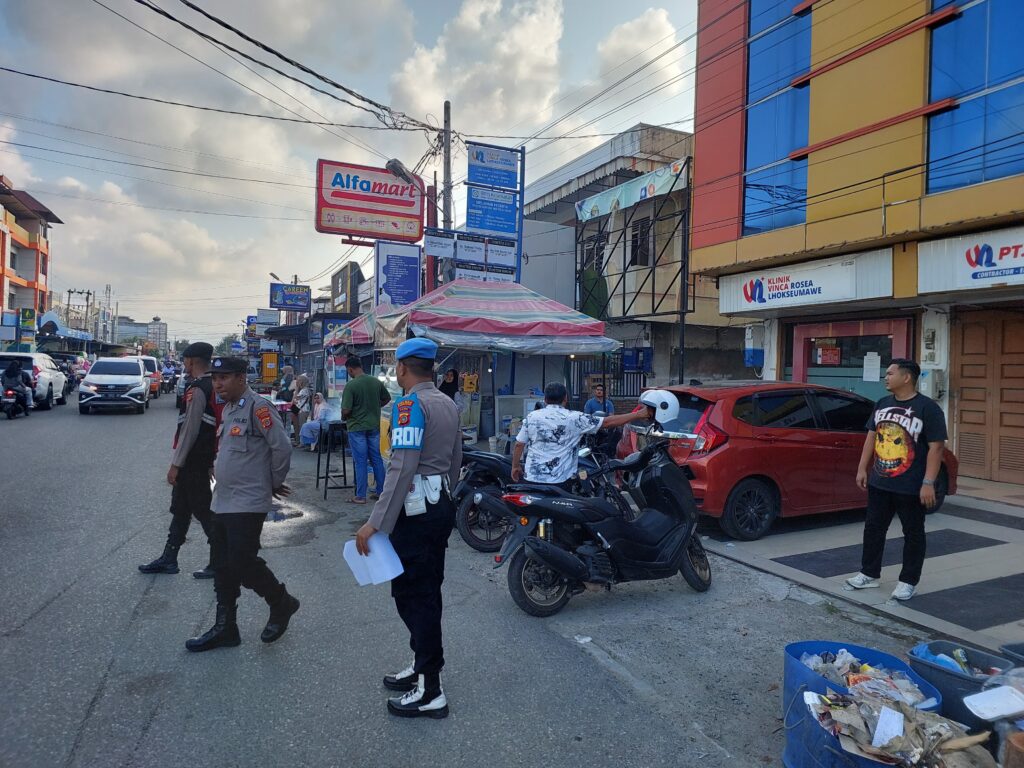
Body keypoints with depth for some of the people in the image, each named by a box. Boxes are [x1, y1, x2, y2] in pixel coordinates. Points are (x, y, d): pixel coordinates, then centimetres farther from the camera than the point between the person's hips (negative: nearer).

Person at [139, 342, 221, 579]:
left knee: (203, 511, -1)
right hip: (203, 459, 10)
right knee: (180, 510, 17)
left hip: (193, 462, -10)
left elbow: (189, 430, -21)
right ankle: (168, 559, 28)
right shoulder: (212, 387, 10)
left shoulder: (197, 390, -19)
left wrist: (176, 464, -16)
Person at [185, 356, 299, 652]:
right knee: (223, 568, 13)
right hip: (222, 502, 9)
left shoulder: (257, 407, -16)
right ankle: (225, 628, 24)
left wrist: (274, 483, -7)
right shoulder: (228, 408, 13)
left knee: (243, 564, -6)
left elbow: (281, 447, -19)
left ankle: (281, 604, 18)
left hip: (248, 503, -9)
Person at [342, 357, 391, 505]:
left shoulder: (351, 385, -17)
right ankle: (381, 491, 19)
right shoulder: (376, 381, 0)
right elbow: (387, 398, 13)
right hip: (374, 426, 5)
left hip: (357, 427, -5)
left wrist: (344, 418, 3)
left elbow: (346, 410, -17)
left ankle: (360, 496, 7)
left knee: (360, 461, 1)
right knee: (377, 459, 12)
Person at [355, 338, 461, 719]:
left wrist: (375, 523, -22)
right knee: (427, 592, 18)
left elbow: (403, 469, -24)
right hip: (442, 506, 9)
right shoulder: (449, 404, 11)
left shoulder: (410, 405, -15)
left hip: (416, 511, -9)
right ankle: (422, 667, 32)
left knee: (412, 594, -1)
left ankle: (430, 691, 7)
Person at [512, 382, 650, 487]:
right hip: (559, 481, -2)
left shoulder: (531, 417, 1)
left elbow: (519, 444, 3)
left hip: (532, 478, 3)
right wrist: (639, 415, 0)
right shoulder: (574, 418, -6)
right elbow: (608, 422, -5)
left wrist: (515, 466, 19)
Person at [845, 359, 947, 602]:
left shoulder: (927, 407, -12)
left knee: (913, 534, 9)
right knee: (873, 528, 12)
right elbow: (871, 436, 14)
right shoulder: (882, 404, 7)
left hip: (911, 487, -6)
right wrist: (863, 468, 10)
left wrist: (928, 483, -18)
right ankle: (869, 574, 25)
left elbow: (936, 447, -14)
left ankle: (908, 582, 20)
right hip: (879, 482, 6)